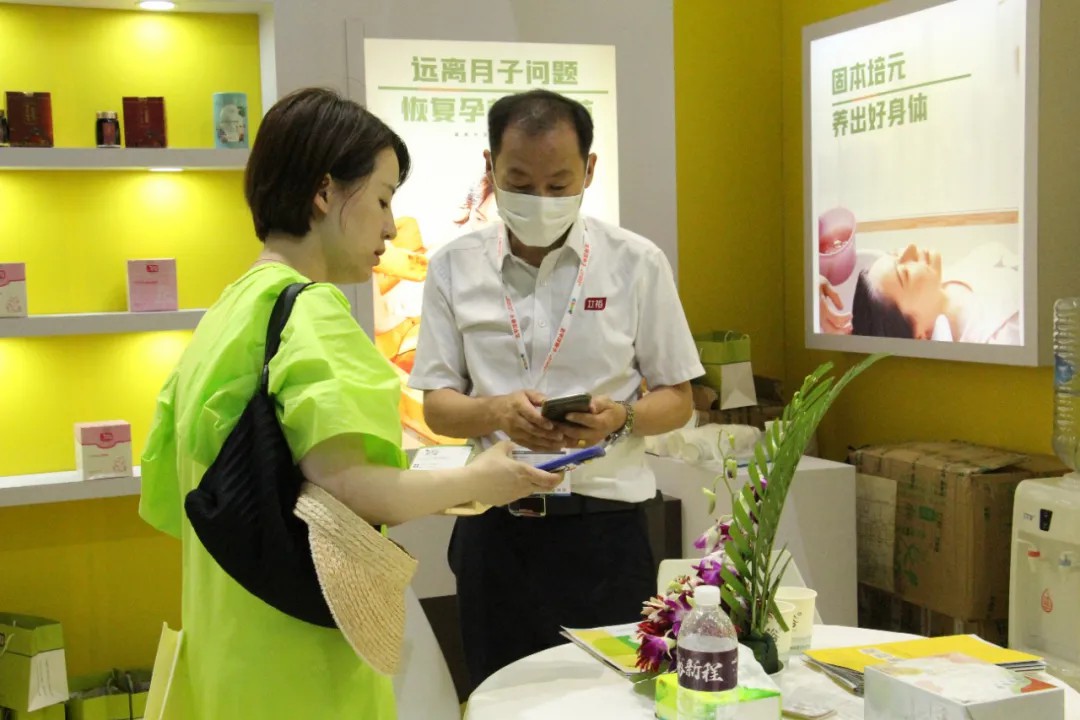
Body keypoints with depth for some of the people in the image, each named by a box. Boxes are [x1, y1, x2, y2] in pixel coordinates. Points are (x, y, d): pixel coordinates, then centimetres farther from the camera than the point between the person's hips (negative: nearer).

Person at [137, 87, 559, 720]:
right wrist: (477, 482, -12)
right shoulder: (309, 310, -16)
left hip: (232, 641, 9)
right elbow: (341, 486, -27)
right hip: (297, 653, -8)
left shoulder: (235, 307, 10)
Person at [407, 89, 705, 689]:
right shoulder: (455, 267, 2)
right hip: (493, 526, 1)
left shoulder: (638, 263, -1)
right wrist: (498, 412, -17)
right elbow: (437, 405, 4)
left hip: (604, 524, -1)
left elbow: (677, 400, 4)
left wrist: (620, 420, -17)